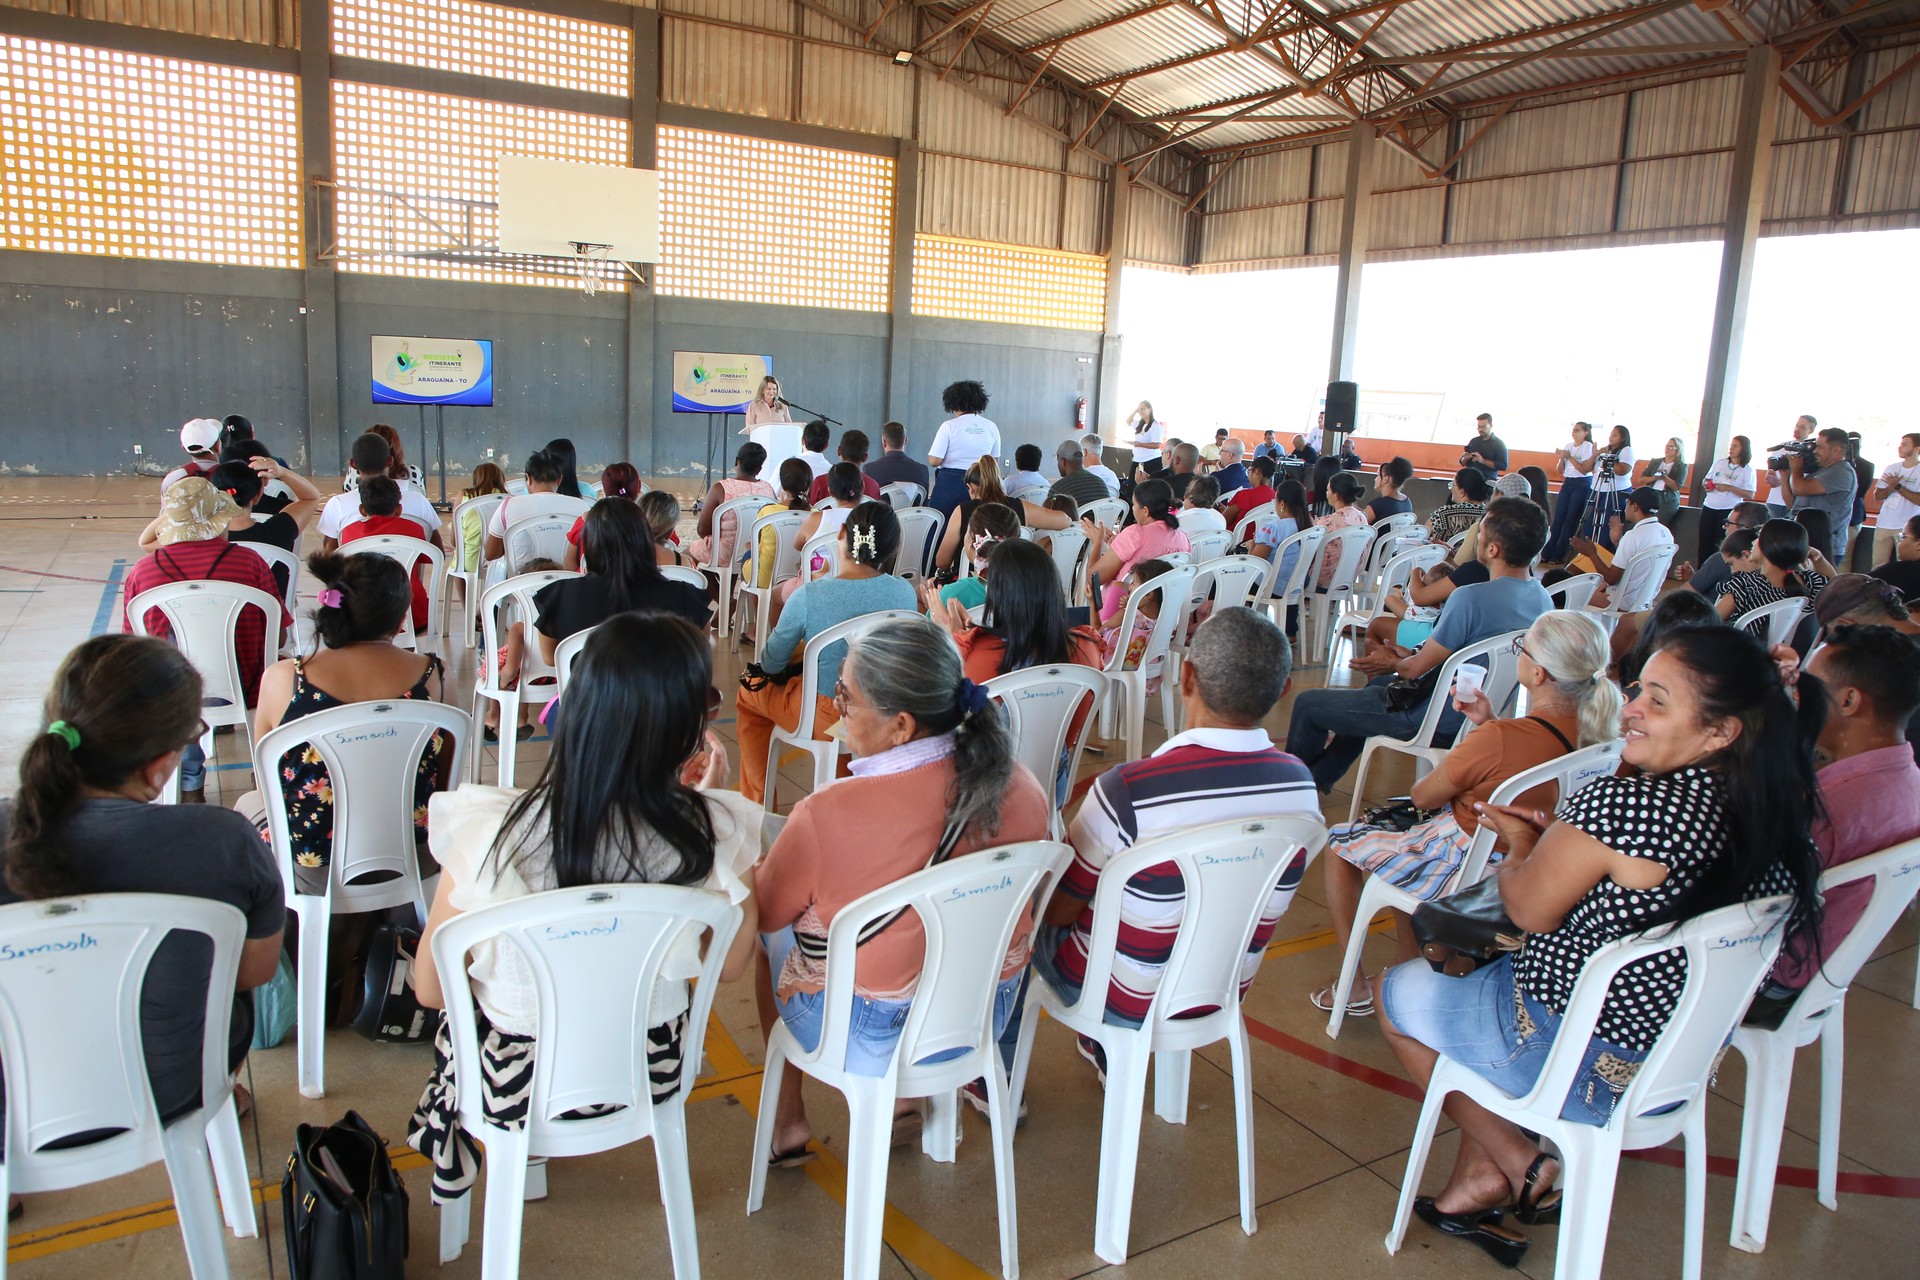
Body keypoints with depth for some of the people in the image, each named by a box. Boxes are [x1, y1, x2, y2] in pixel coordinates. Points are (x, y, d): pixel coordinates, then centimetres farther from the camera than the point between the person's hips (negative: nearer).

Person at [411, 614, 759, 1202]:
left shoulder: (487, 830, -28)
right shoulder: (714, 835, -26)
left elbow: (430, 989, -12)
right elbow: (733, 965, -6)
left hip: (515, 1087, -1)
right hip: (650, 1078, 1)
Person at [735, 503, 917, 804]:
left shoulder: (809, 597, -22)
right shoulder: (905, 592, -12)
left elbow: (770, 663, -7)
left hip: (828, 720, -3)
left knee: (749, 691, 25)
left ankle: (756, 800, 36)